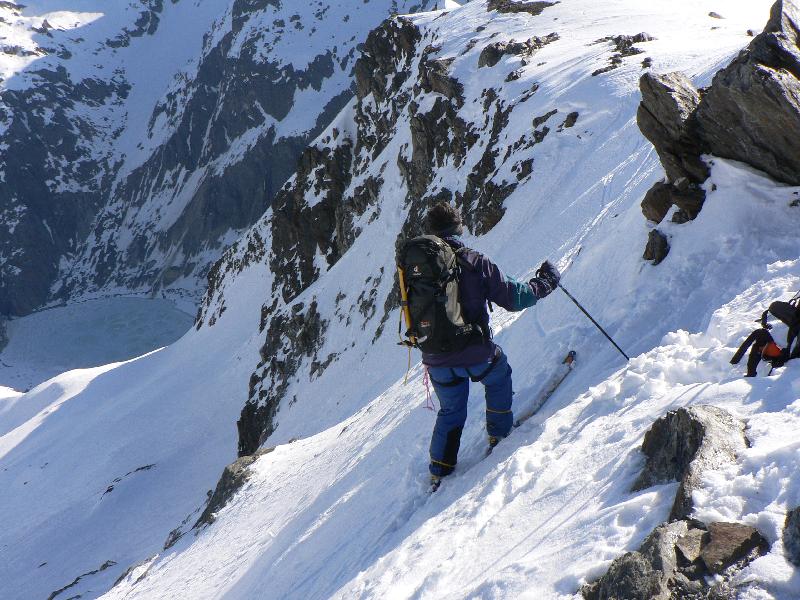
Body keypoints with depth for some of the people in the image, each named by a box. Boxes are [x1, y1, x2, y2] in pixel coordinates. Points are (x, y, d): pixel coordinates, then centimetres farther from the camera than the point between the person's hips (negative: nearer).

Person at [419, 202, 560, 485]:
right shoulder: (474, 262, -14)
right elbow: (513, 297, -9)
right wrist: (545, 282, 7)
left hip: (436, 360, 3)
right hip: (476, 354, -3)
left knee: (450, 412, 25)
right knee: (499, 375, 31)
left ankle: (439, 469, 26)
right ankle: (499, 432, 37)